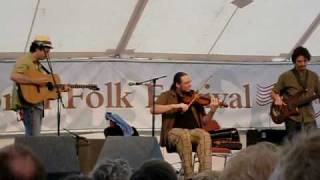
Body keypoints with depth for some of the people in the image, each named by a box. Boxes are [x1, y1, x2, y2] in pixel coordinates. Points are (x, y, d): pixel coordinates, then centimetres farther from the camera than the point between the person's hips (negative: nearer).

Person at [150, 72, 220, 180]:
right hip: (175, 131, -2)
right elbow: (153, 109, -9)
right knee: (184, 135, -37)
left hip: (194, 130, 3)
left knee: (205, 135, -30)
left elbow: (204, 121, 14)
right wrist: (175, 105, -17)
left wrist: (212, 111, -7)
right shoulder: (168, 96, 9)